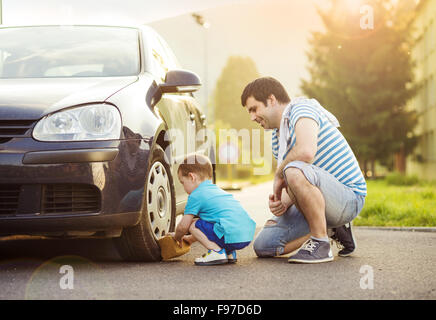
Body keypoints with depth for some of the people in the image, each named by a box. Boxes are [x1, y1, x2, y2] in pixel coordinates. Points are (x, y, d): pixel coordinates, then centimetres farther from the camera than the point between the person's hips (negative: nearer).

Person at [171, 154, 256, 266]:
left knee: (193, 224, 3)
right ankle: (230, 252, 16)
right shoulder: (217, 190, 28)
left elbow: (183, 226, 4)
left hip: (231, 237, -9)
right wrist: (191, 238, 44)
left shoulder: (196, 196, 1)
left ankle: (217, 251, -7)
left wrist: (177, 238, 25)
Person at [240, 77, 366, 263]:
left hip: (349, 196, -10)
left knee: (295, 170, -38)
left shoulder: (302, 110, -14)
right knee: (263, 246, 2)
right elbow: (292, 189, 15)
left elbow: (306, 152, -36)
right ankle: (333, 228, 13)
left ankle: (321, 243, -21)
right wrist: (282, 202, -9)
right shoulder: (277, 137, 15)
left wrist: (279, 175, -18)